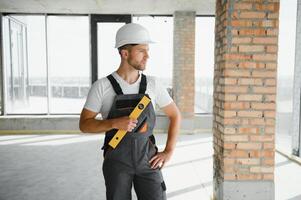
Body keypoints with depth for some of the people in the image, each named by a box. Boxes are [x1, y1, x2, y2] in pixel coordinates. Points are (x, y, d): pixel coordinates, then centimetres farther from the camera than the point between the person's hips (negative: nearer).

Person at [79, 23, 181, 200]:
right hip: (117, 161, -2)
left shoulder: (153, 84, -1)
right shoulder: (102, 86, -8)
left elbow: (175, 115, 8)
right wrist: (114, 123, -23)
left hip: (147, 160, 2)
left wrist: (168, 152, -1)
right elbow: (84, 124, -5)